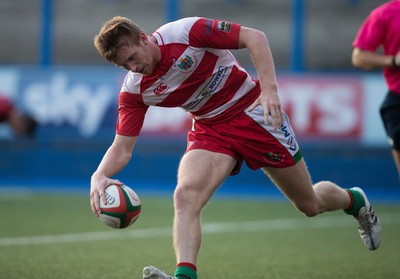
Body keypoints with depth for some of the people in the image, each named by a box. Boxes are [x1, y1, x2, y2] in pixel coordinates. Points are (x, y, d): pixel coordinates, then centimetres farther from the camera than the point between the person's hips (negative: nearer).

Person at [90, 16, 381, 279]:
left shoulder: (186, 31, -25)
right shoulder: (134, 90, -11)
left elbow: (255, 37, -20)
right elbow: (122, 148, -11)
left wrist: (269, 89, -29)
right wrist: (99, 176, -31)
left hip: (254, 113, -3)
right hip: (210, 131, 3)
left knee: (311, 205, 9)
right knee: (185, 197, -28)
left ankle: (355, 200, 41)